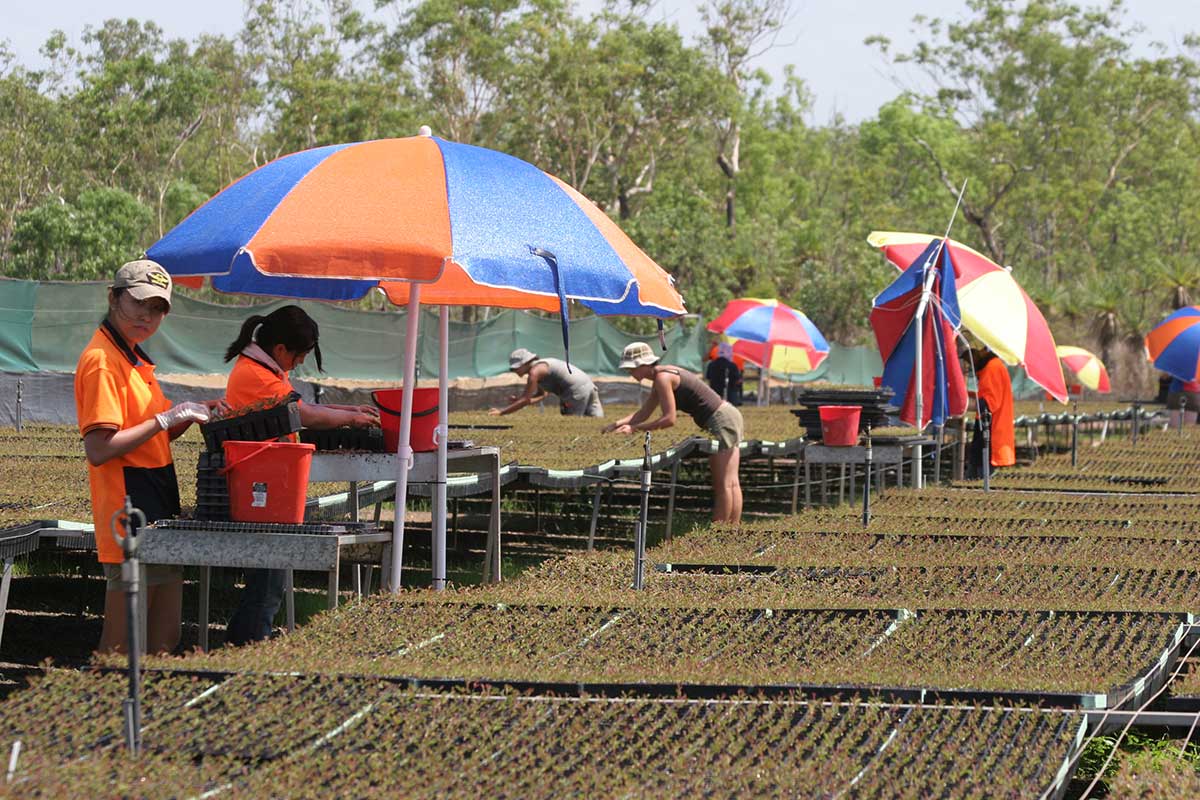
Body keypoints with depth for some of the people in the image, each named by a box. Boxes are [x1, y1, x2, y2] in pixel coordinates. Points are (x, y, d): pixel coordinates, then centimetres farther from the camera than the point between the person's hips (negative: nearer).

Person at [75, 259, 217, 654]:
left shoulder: (133, 357, 16)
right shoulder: (102, 361, -14)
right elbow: (99, 450, -22)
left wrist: (189, 416, 7)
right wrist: (166, 419, -19)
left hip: (158, 510, 10)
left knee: (163, 643, 12)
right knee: (120, 650, -6)